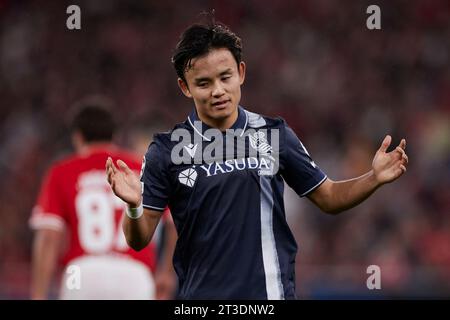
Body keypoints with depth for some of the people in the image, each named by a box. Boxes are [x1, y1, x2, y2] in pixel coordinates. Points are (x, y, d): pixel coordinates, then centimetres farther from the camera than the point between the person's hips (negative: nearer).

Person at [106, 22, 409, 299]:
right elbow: (139, 239, -2)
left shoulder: (275, 134, 2)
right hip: (200, 293, -1)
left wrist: (374, 178, -7)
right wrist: (134, 205, -23)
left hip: (272, 291, 1)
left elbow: (328, 197, 10)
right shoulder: (166, 150, -3)